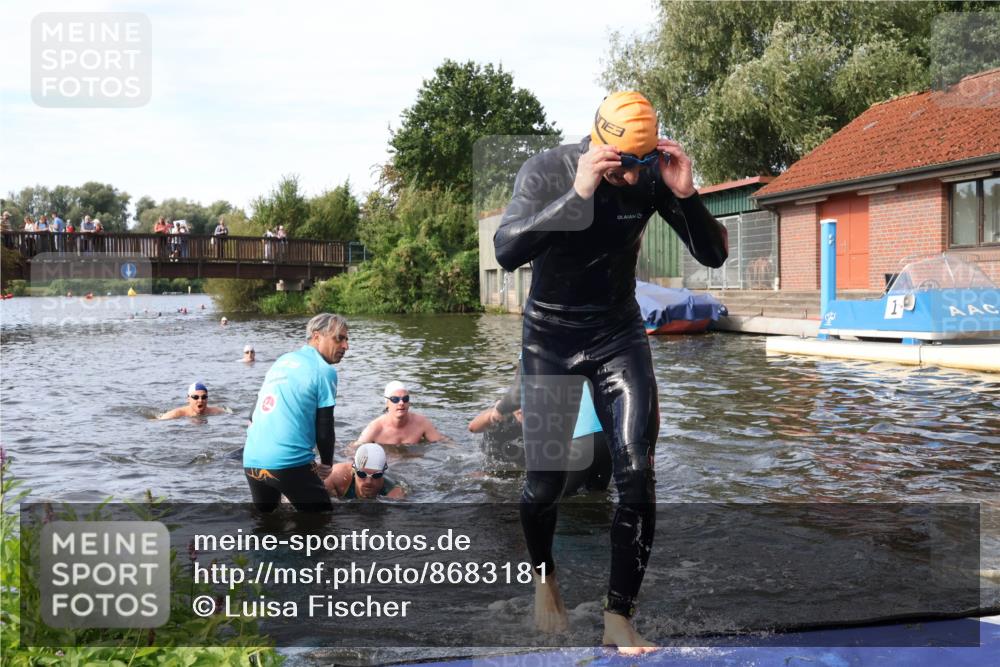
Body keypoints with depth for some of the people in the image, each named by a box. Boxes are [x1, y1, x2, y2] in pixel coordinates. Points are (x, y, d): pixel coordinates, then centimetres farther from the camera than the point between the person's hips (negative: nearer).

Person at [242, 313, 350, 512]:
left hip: (251, 461, 7)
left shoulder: (282, 361, 17)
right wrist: (327, 463, 13)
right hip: (289, 463, -7)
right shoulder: (324, 370, -3)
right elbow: (324, 429, -3)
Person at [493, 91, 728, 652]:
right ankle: (544, 575, 32)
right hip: (551, 337, -2)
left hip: (620, 333, 2)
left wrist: (686, 195, -28)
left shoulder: (653, 177, -11)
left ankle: (619, 619, 5)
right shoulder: (546, 171, -18)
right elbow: (506, 251, -34)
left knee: (637, 477, -9)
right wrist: (578, 193, -42)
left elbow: (713, 255, -11)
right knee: (546, 480, 0)